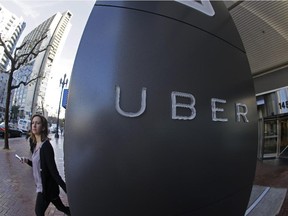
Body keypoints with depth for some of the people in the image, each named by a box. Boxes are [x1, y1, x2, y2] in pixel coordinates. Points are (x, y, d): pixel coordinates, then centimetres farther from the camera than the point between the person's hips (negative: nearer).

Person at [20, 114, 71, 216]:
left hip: (46, 187, -7)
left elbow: (53, 170, -24)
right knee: (61, 207, 20)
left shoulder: (46, 146, -23)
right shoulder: (34, 144, 3)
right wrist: (28, 161, -2)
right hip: (42, 185, 7)